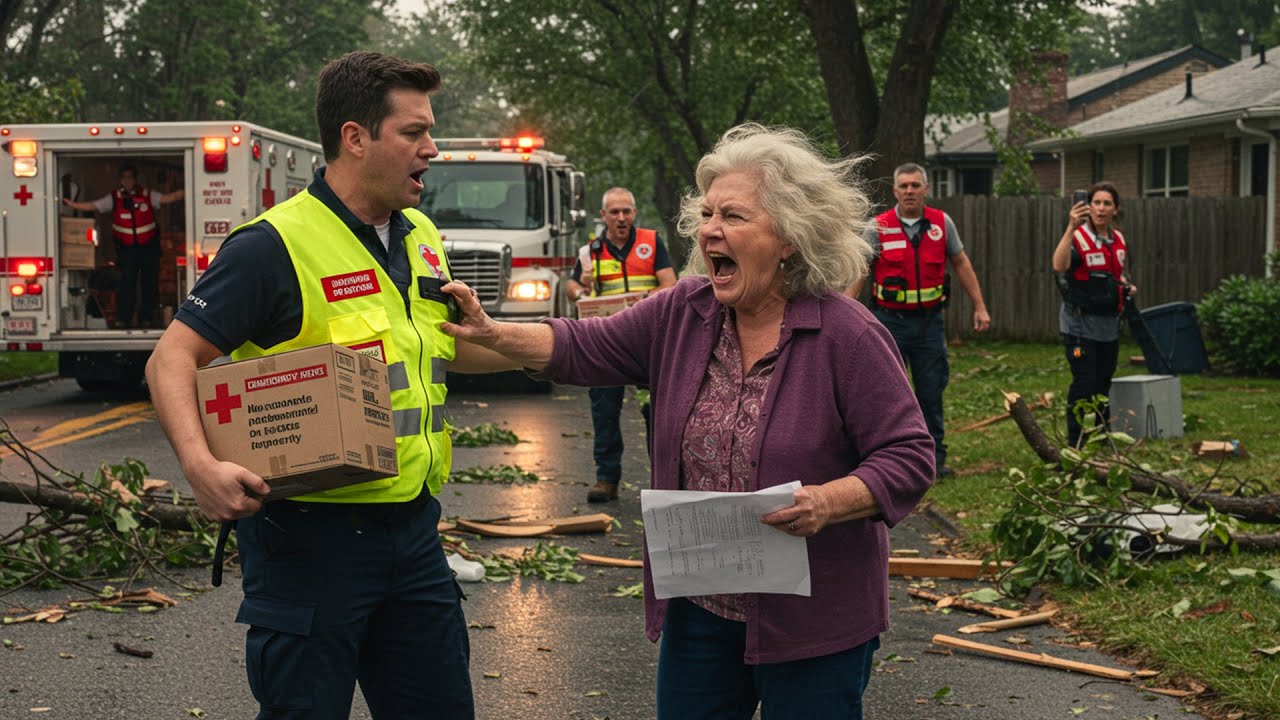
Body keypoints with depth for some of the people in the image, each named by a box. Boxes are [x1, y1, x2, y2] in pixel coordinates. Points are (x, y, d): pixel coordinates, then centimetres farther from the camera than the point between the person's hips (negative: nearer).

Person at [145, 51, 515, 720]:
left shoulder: (421, 239, 11)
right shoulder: (275, 245, -13)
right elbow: (174, 358, -14)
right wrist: (200, 463, -30)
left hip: (413, 530, 7)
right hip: (310, 533, -7)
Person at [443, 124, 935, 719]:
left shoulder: (848, 336, -15)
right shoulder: (684, 312, 1)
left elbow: (909, 458, -14)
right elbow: (583, 349, 7)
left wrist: (827, 502, -29)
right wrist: (490, 333, -7)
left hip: (814, 620, -5)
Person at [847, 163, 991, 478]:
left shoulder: (942, 223, 2)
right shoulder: (879, 227, -5)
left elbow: (961, 264, 12)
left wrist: (979, 306, 10)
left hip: (929, 320, 2)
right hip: (890, 320, -2)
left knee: (931, 392, 7)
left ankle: (934, 457, 17)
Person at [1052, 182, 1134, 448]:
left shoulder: (1118, 240, 8)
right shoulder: (1079, 237, -14)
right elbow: (1059, 266, -34)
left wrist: (1125, 285, 4)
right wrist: (1071, 227, -42)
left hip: (1109, 323, 7)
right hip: (1080, 323, -7)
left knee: (1104, 382, 13)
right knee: (1084, 383, -8)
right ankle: (1074, 443, -1)